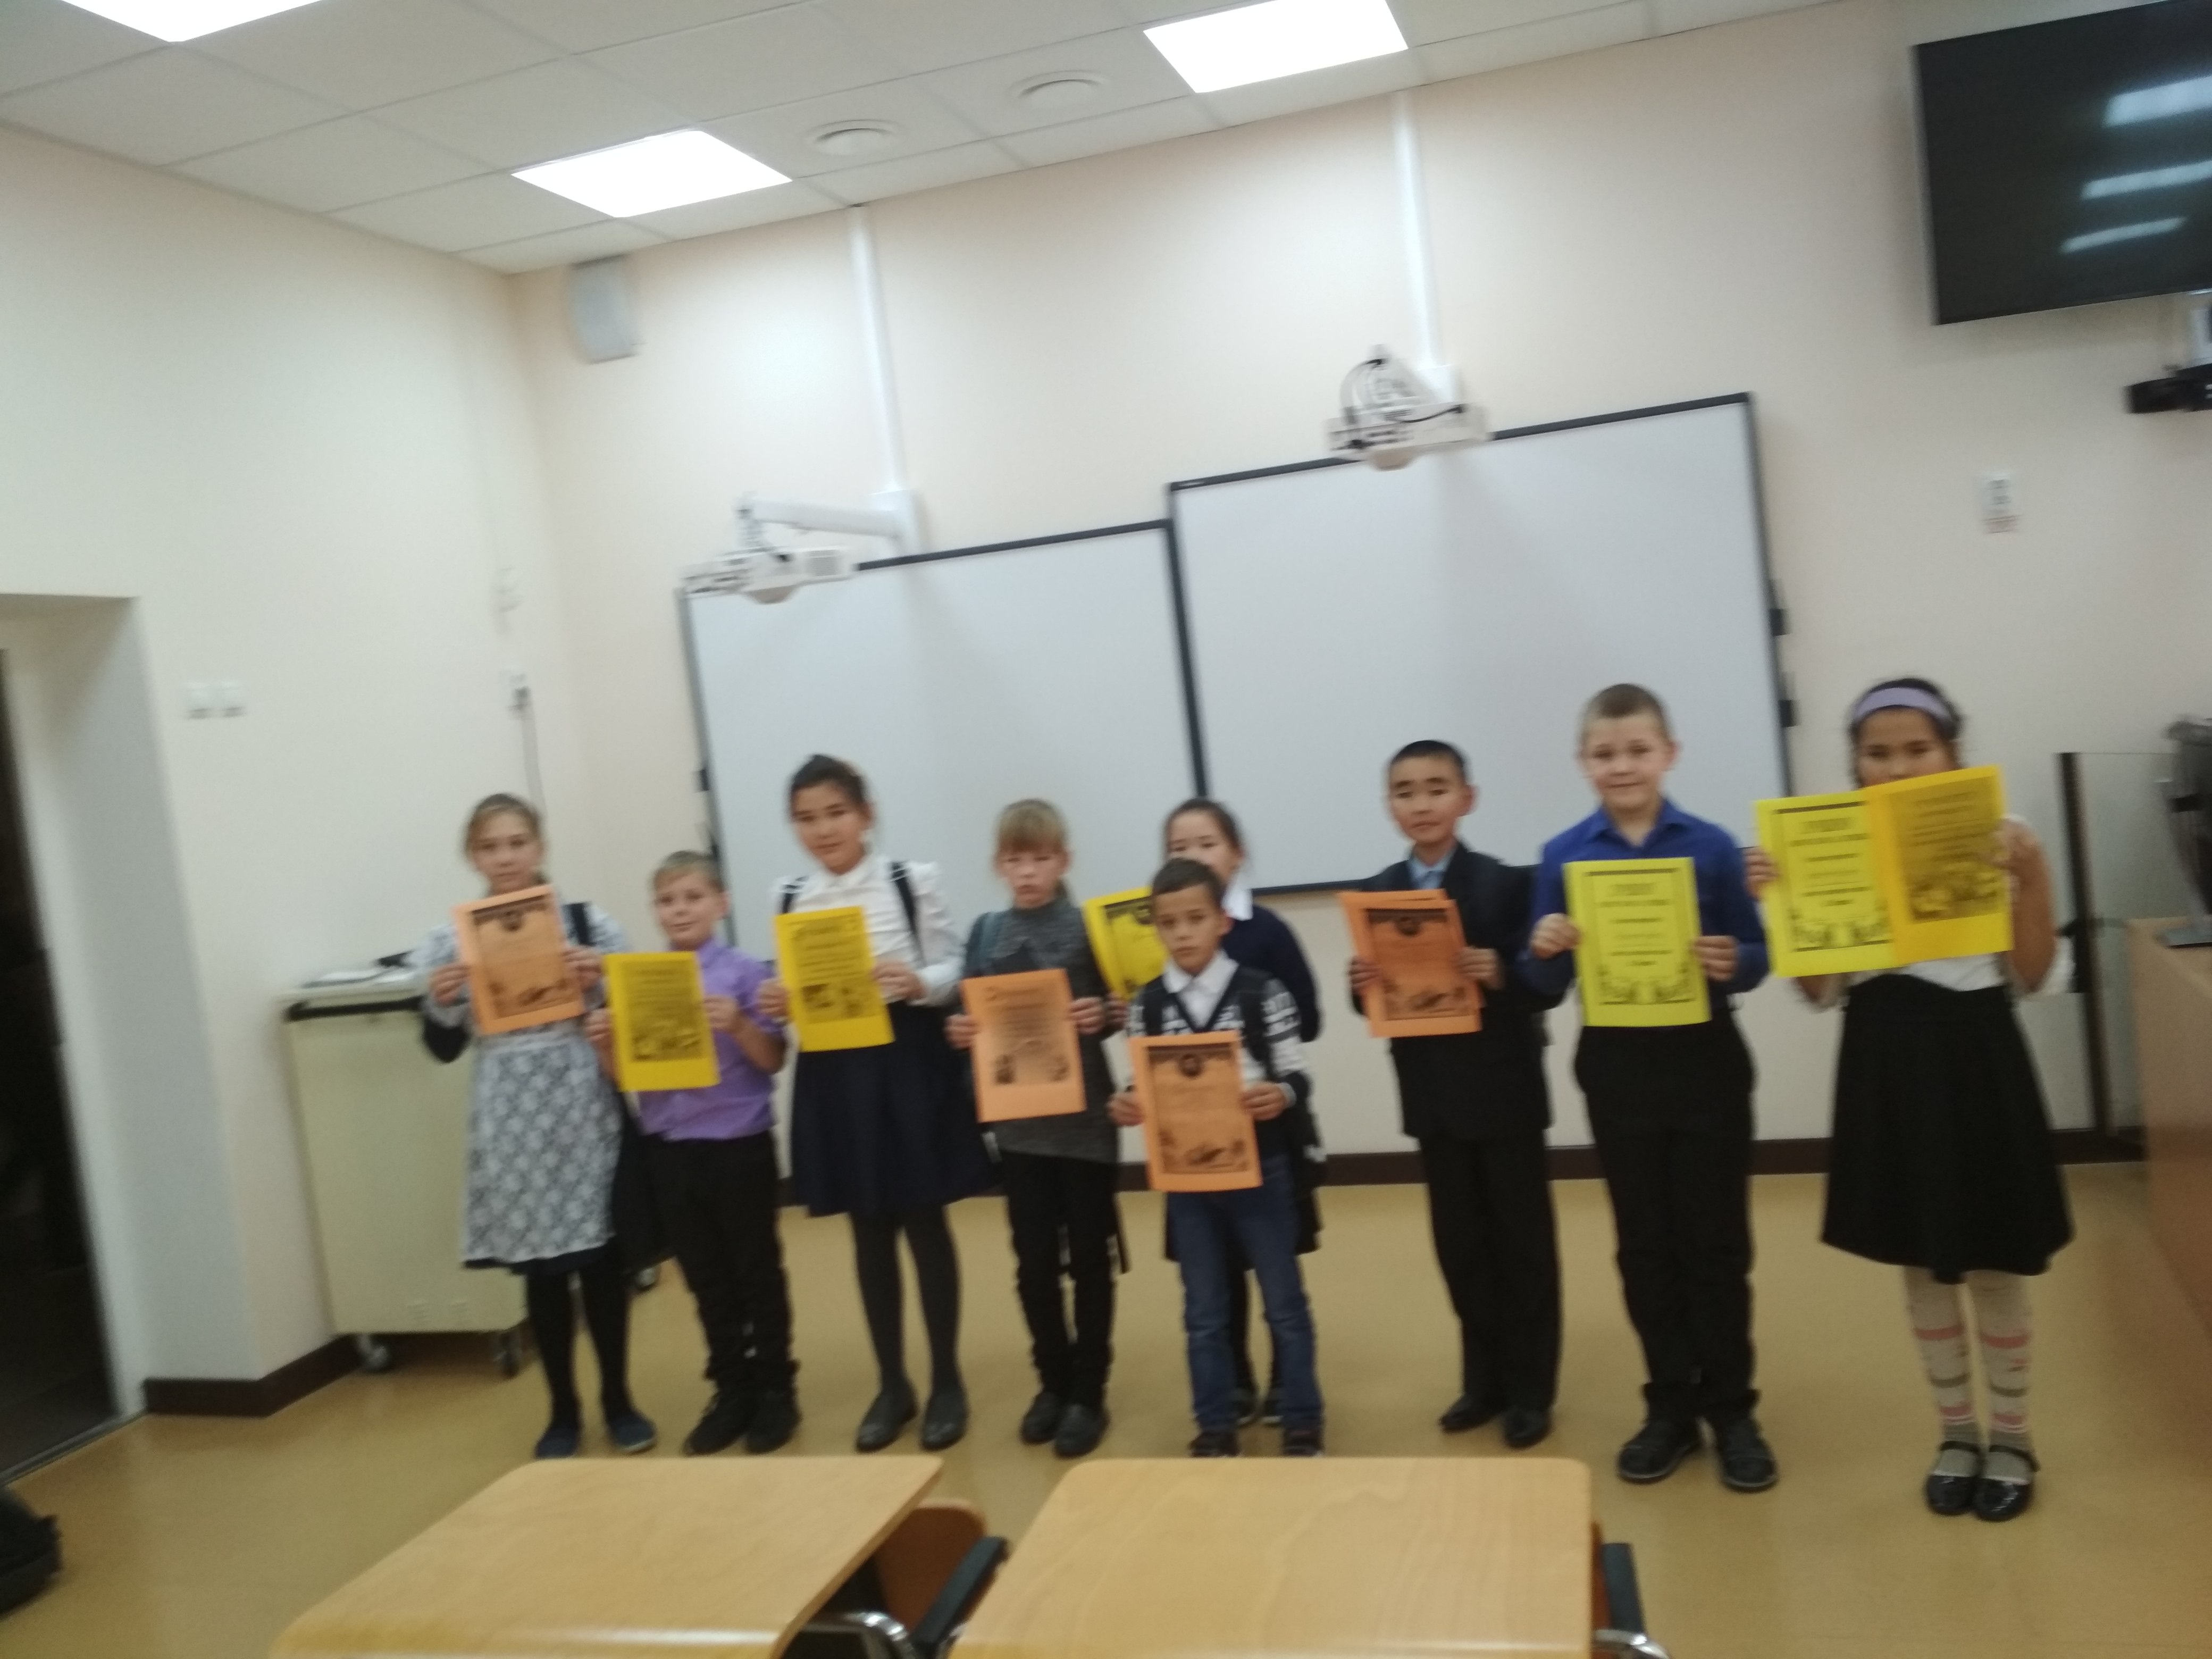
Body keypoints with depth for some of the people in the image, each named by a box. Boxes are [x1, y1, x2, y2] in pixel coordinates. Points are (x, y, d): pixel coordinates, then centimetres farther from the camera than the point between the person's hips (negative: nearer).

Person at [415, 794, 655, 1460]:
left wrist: (600, 983, -16)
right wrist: (441, 1004, -15)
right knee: (540, 1267, 8)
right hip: (511, 1121, 1)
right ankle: (563, 1411, 25)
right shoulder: (450, 939, 1)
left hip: (582, 1108, 0)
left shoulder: (588, 922, -1)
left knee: (603, 1256, 7)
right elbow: (444, 1049, 5)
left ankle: (618, 1400, 25)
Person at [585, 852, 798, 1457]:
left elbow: (773, 1062, -8)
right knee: (706, 1278, 14)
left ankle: (775, 1390, 23)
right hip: (669, 1150, 4)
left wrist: (739, 1026, -24)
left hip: (739, 1145, -4)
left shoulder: (745, 972, -8)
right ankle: (732, 1391, 27)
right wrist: (603, 1045, -12)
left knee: (757, 1271, 9)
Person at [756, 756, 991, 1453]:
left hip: (908, 1067, -3)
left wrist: (918, 984, -25)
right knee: (869, 1232, 13)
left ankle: (947, 1380, 23)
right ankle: (892, 1384, 27)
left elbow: (954, 969, -5)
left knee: (925, 1224, 7)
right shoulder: (789, 900, 4)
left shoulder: (911, 882, -5)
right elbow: (793, 990, 10)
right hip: (833, 1076, 3)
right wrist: (778, 1006, -12)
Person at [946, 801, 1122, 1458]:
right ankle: (1053, 1381, 29)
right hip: (1018, 1120, 3)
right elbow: (971, 1015, 10)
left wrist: (1103, 1016, -25)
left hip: (1084, 1117, -3)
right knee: (1034, 1263, 11)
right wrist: (960, 1032, -11)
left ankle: (1088, 1392, 20)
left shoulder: (1089, 926, -5)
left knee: (1088, 1260, 7)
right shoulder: (986, 933, 5)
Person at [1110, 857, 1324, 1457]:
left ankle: (1302, 1422, 24)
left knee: (1284, 1303, 11)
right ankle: (1216, 1427, 27)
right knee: (1203, 1312, 14)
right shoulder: (1147, 1005, -1)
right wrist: (1127, 1105, -16)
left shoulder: (1261, 993, -9)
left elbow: (1298, 1078, -7)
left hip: (1260, 1168, -2)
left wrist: (1281, 1095, -28)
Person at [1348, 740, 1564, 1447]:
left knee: (1522, 1240, 9)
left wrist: (1500, 976, -31)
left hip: (1505, 1090, -4)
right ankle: (1485, 1379, 30)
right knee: (1459, 1242, 14)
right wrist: (1362, 985, -16)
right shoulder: (1379, 894, 3)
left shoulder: (1506, 884, -9)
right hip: (1432, 1094, 4)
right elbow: (1376, 998, 5)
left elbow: (1545, 986, -12)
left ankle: (1530, 1387, 24)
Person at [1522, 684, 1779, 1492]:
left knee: (1716, 1241, 8)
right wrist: (1544, 951, -20)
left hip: (1705, 1061, -1)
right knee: (1645, 1245, 12)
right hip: (1616, 1067, 1)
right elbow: (1545, 982, 1)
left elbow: (1755, 954, -3)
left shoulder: (1711, 846, -4)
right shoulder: (1562, 856, -2)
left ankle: (1731, 1410, 23)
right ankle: (1670, 1407, 25)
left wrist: (1733, 962, -24)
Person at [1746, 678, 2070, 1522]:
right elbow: (1821, 991, 1)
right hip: (1883, 1061, 2)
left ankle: (2011, 1436, 31)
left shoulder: (1995, 833, -5)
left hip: (1974, 1055, -2)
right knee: (1922, 1264, 15)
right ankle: (1955, 1432, 32)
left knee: (1994, 1263, 11)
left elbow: (2033, 978, -5)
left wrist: (2033, 877, -17)